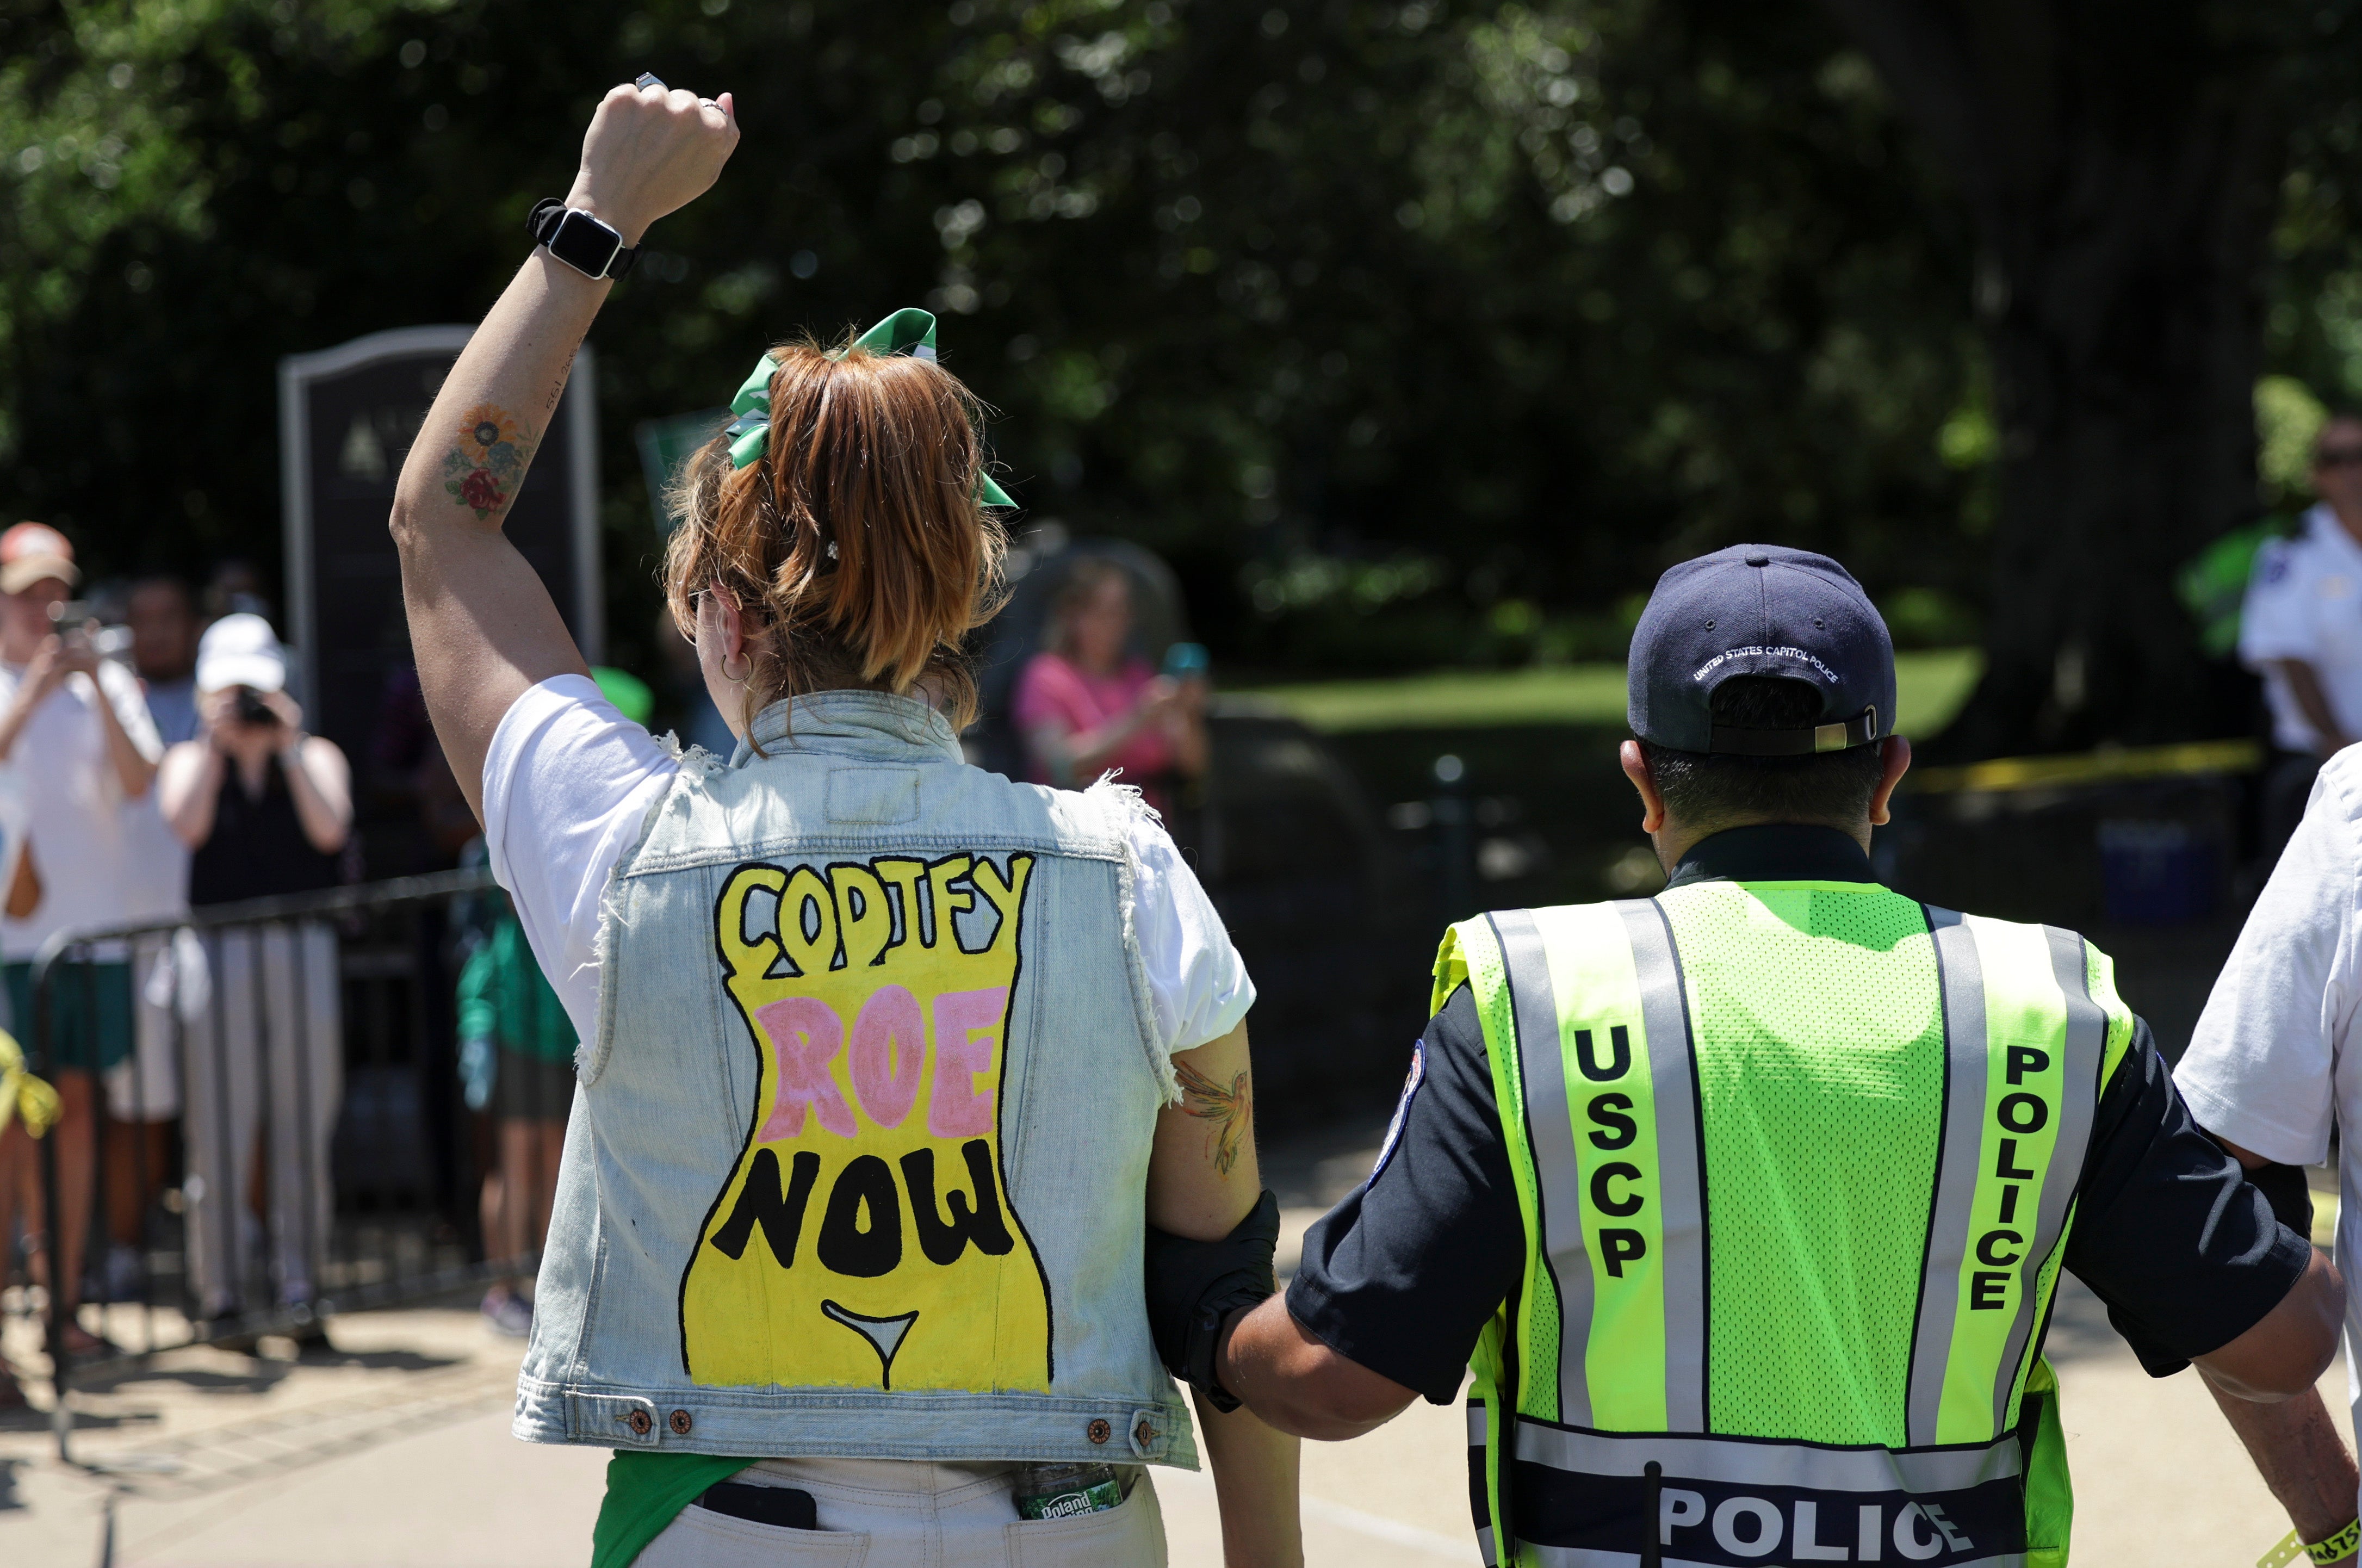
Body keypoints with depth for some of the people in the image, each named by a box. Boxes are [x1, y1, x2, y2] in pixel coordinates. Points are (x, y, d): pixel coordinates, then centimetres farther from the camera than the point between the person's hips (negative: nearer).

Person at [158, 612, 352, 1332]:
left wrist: (287, 747, -7)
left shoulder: (316, 756, 11)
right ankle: (220, 1293, 1)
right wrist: (218, 744, -8)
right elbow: (187, 826, -10)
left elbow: (330, 830, -7)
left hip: (305, 953, 1)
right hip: (218, 950, -1)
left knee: (306, 1126, 1)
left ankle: (299, 1285, 6)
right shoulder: (189, 761, 11)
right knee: (218, 1128, -4)